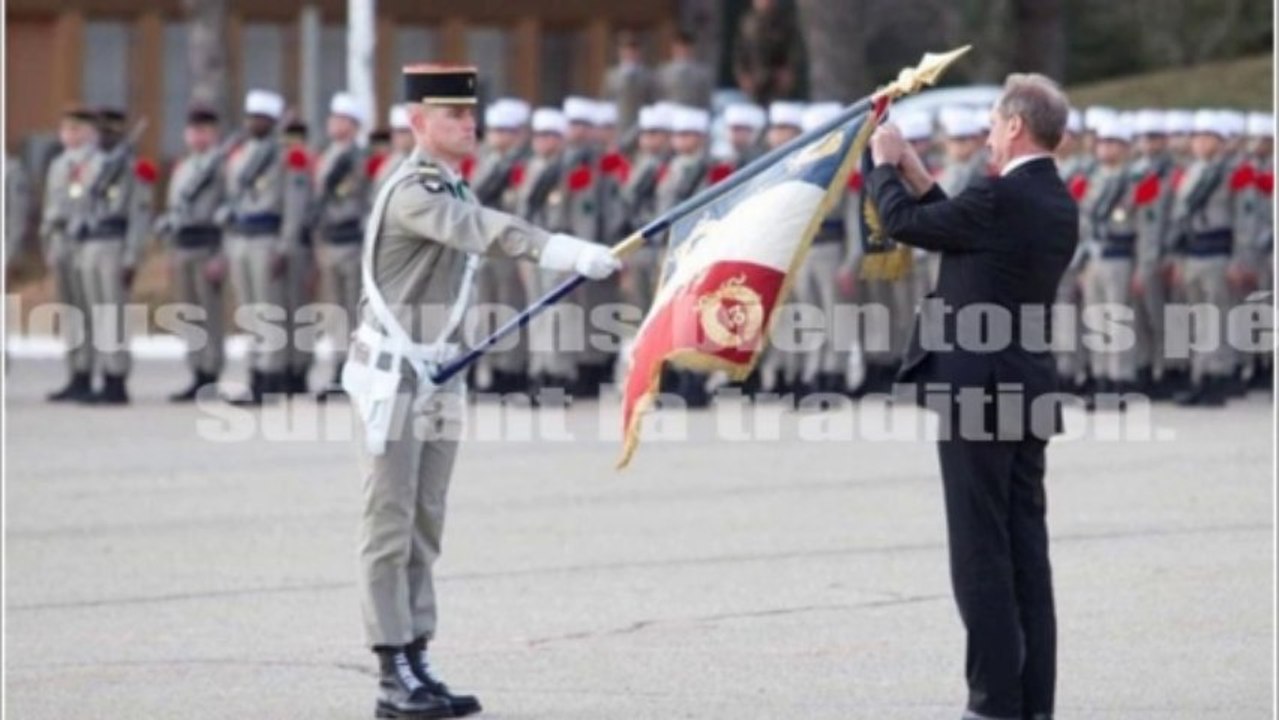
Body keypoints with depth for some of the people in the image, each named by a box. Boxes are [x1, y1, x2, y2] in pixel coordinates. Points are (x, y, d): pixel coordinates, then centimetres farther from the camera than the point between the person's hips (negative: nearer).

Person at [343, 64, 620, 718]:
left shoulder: (451, 189, 13)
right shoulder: (412, 192, -18)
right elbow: (484, 231, -34)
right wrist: (567, 252, -46)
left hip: (438, 376, 9)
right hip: (394, 375, -9)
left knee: (424, 528, 9)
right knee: (391, 528, -6)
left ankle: (416, 663, 11)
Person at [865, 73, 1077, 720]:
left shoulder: (1000, 198, -17)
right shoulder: (1058, 205, 10)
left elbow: (903, 223, -6)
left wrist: (885, 165, 11)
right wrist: (917, 175, 21)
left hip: (976, 392, -9)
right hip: (1029, 392, 9)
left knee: (982, 552, -5)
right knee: (1026, 547, 10)